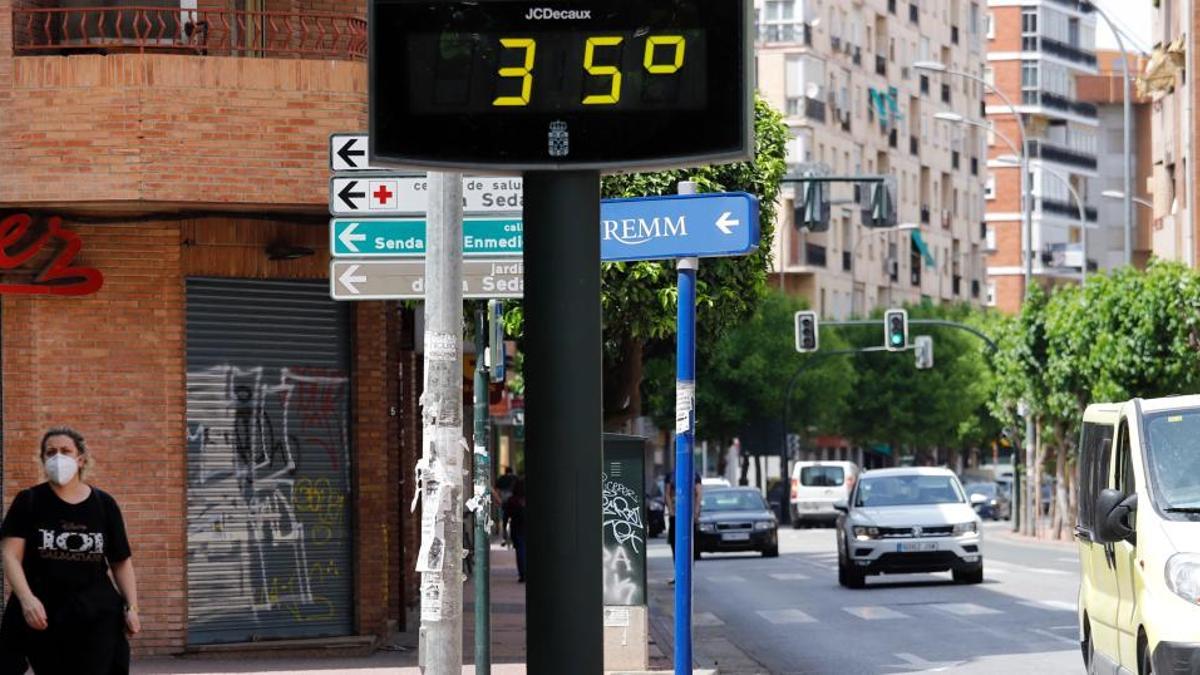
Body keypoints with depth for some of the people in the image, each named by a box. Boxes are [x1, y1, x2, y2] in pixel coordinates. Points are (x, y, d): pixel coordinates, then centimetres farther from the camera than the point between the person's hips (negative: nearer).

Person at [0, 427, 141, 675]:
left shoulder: (104, 504, 6)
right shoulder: (28, 502, 1)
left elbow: (121, 562, 11)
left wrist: (131, 607, 0)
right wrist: (26, 599, -22)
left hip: (96, 614, 1)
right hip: (42, 613, -1)